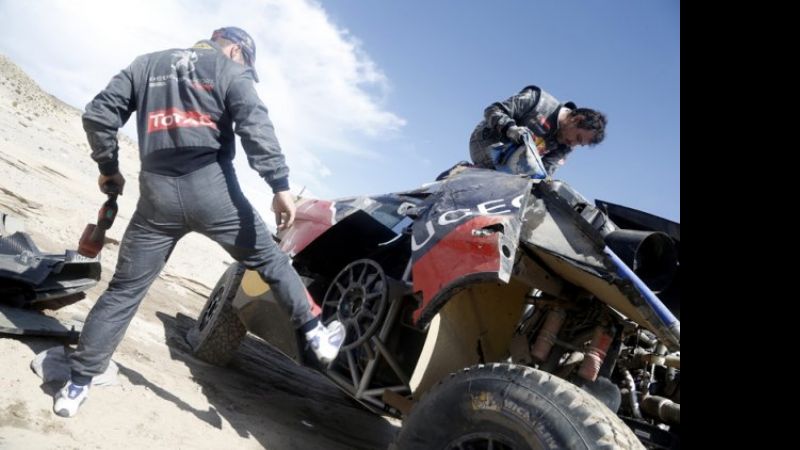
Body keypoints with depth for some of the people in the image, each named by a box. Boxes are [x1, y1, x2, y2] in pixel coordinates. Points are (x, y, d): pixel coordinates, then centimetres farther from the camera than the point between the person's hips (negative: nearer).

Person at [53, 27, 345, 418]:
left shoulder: (147, 65, 21)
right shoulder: (233, 71, 8)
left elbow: (98, 115, 15)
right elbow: (256, 127, -9)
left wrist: (108, 168, 25)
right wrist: (280, 185, -16)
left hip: (157, 191, 4)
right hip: (211, 186, -3)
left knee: (124, 289, 11)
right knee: (270, 259, 13)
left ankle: (76, 385, 18)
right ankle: (316, 335, 16)